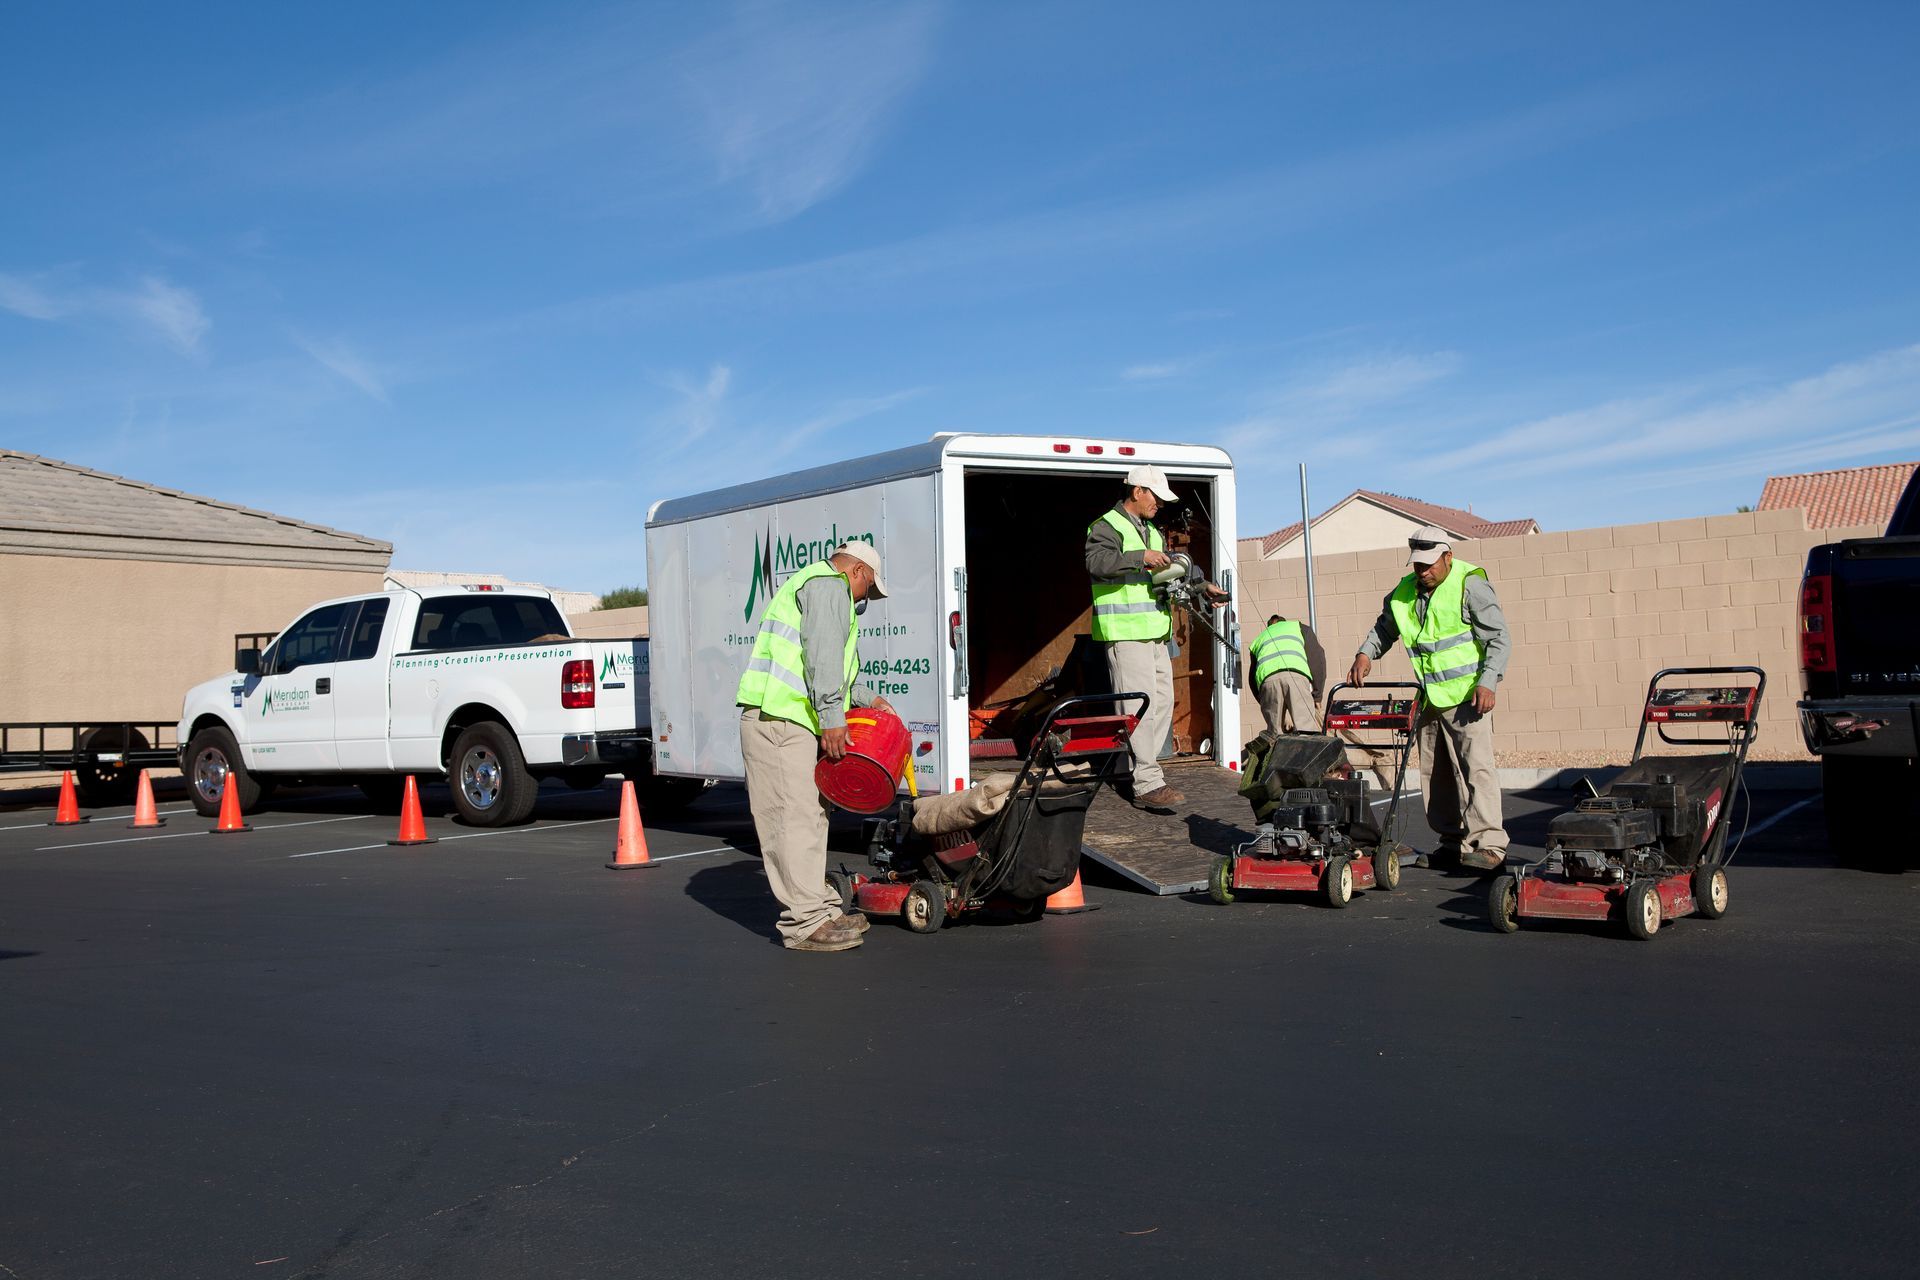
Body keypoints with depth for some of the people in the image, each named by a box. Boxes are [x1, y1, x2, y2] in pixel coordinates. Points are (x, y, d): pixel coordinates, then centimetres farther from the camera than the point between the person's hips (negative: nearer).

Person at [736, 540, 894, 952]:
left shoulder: (825, 587, 30)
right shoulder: (829, 584, -4)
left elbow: (829, 671, 36)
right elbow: (822, 652, -17)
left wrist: (867, 699, 37)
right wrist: (832, 716, -21)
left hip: (793, 723, 11)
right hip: (777, 721, -11)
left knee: (810, 813, 13)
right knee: (795, 817, -12)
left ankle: (819, 908, 18)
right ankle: (805, 922, -12)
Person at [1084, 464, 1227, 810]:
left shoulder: (1152, 532, 25)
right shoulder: (1108, 526, -5)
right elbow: (1097, 561, -24)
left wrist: (1202, 587, 15)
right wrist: (1141, 557, -27)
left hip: (1155, 632, 10)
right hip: (1125, 632, -10)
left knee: (1162, 702, 9)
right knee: (1140, 705, -13)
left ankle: (1142, 771, 18)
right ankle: (1147, 784, -15)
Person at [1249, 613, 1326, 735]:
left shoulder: (1257, 640, 39)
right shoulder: (1299, 627, 34)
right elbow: (1317, 657, 20)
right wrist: (1317, 696, 19)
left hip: (1266, 679, 2)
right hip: (1296, 675, -2)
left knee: (1275, 733, 7)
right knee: (1306, 730, -11)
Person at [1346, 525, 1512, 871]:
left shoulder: (1470, 584, -10)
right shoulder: (1404, 591, 8)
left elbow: (1499, 638, -11)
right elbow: (1384, 628, 25)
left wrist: (1487, 682, -22)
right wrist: (1365, 654, 6)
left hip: (1466, 695, -7)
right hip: (1430, 697, 7)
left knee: (1476, 765, -14)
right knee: (1435, 772, 9)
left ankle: (1488, 843, -15)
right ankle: (1453, 842, 16)